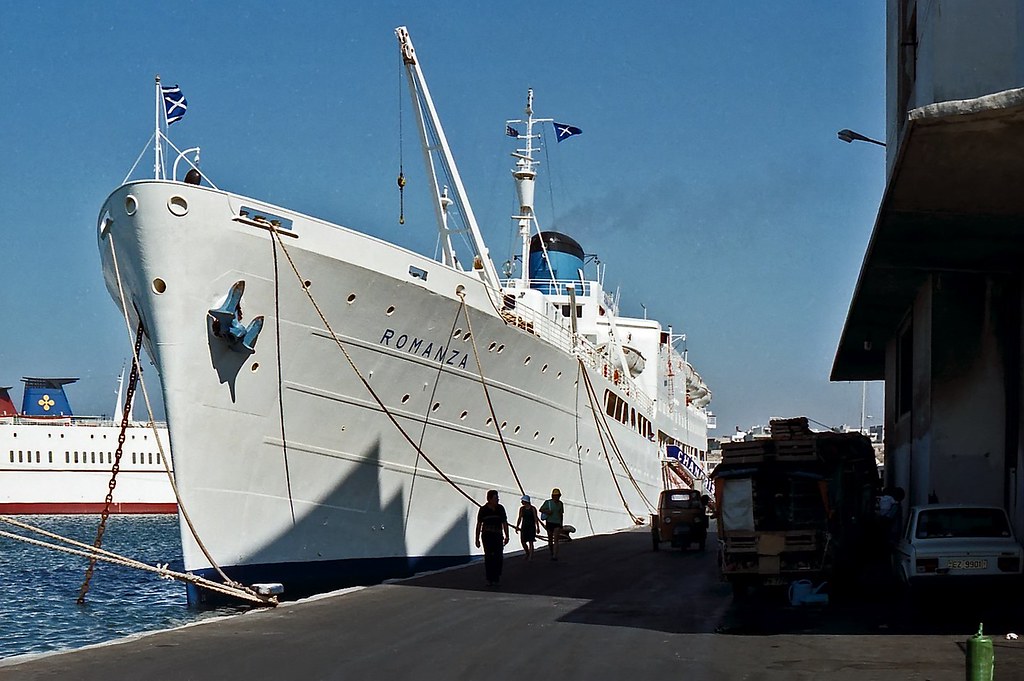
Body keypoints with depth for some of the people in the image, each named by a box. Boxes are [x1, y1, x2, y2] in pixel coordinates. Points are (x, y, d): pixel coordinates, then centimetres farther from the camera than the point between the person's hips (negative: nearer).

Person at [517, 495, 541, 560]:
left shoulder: (533, 508, -5)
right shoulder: (521, 508, 7)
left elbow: (536, 518, -4)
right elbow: (519, 518, 11)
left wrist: (538, 527, -7)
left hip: (531, 527, -4)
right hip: (524, 527, 4)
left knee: (530, 542, -5)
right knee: (523, 541, 1)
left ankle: (531, 556, 0)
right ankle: (527, 554, 21)